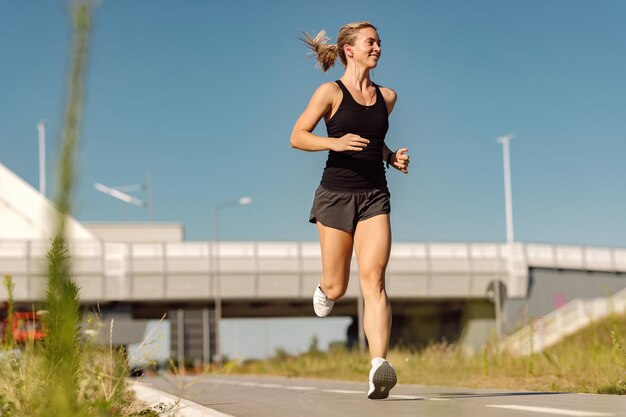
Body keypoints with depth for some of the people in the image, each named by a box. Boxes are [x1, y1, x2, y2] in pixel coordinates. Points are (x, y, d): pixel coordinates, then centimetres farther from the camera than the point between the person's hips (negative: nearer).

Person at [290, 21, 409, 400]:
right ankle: (324, 289, 44)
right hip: (337, 194, -2)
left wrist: (392, 156, 8)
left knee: (373, 279, -15)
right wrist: (334, 143, -20)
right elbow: (297, 137, -4)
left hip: (375, 195, 2)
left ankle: (379, 365, -25)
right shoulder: (331, 92, -3)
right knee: (337, 288, 5)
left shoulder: (387, 96, 11)